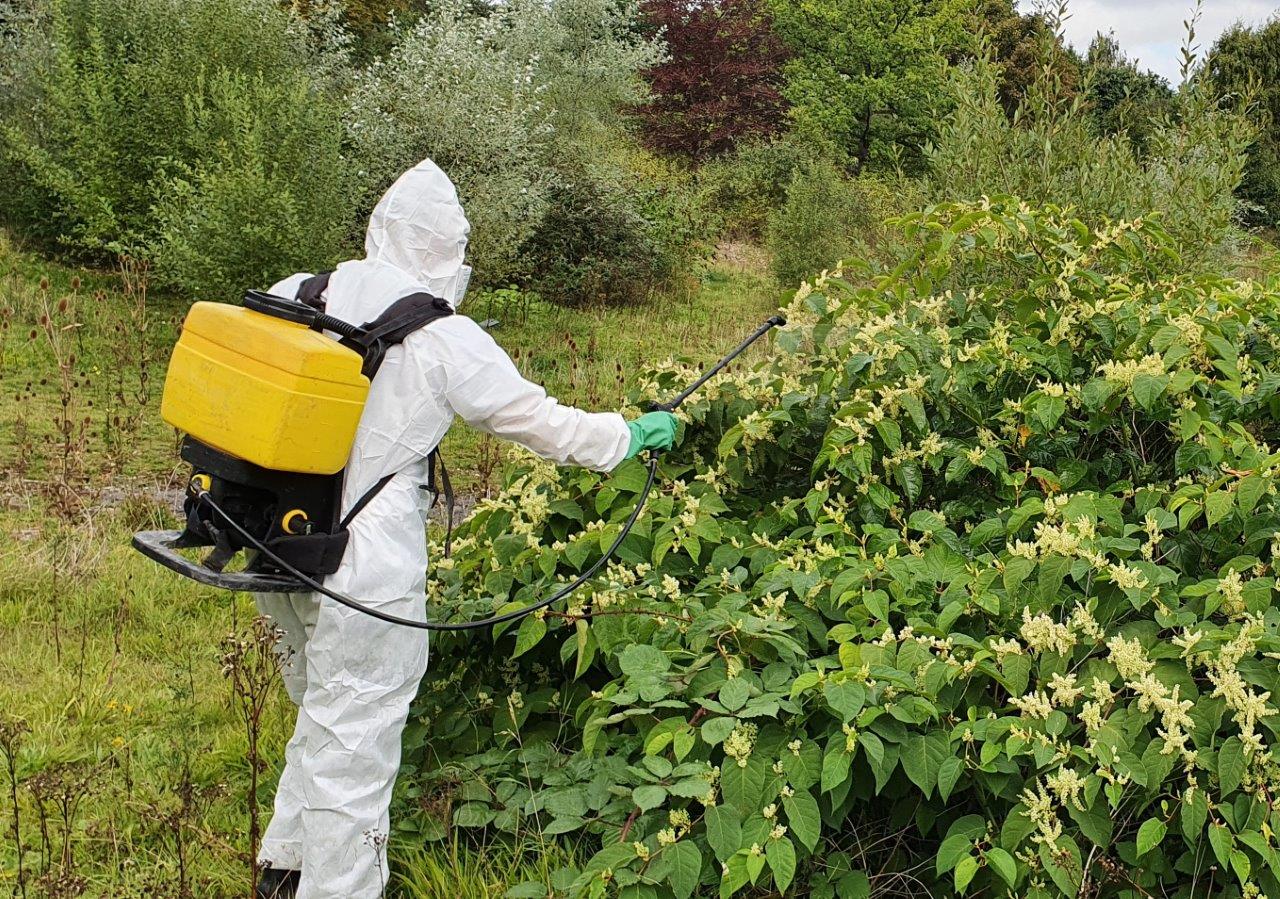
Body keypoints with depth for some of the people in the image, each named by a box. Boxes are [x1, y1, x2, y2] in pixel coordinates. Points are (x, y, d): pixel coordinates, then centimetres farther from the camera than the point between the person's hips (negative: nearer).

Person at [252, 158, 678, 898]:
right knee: (352, 741, 7)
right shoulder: (446, 339, -13)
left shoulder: (294, 295, 2)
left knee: (323, 715, 27)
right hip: (364, 567, -7)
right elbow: (541, 421, -5)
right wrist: (635, 434, 9)